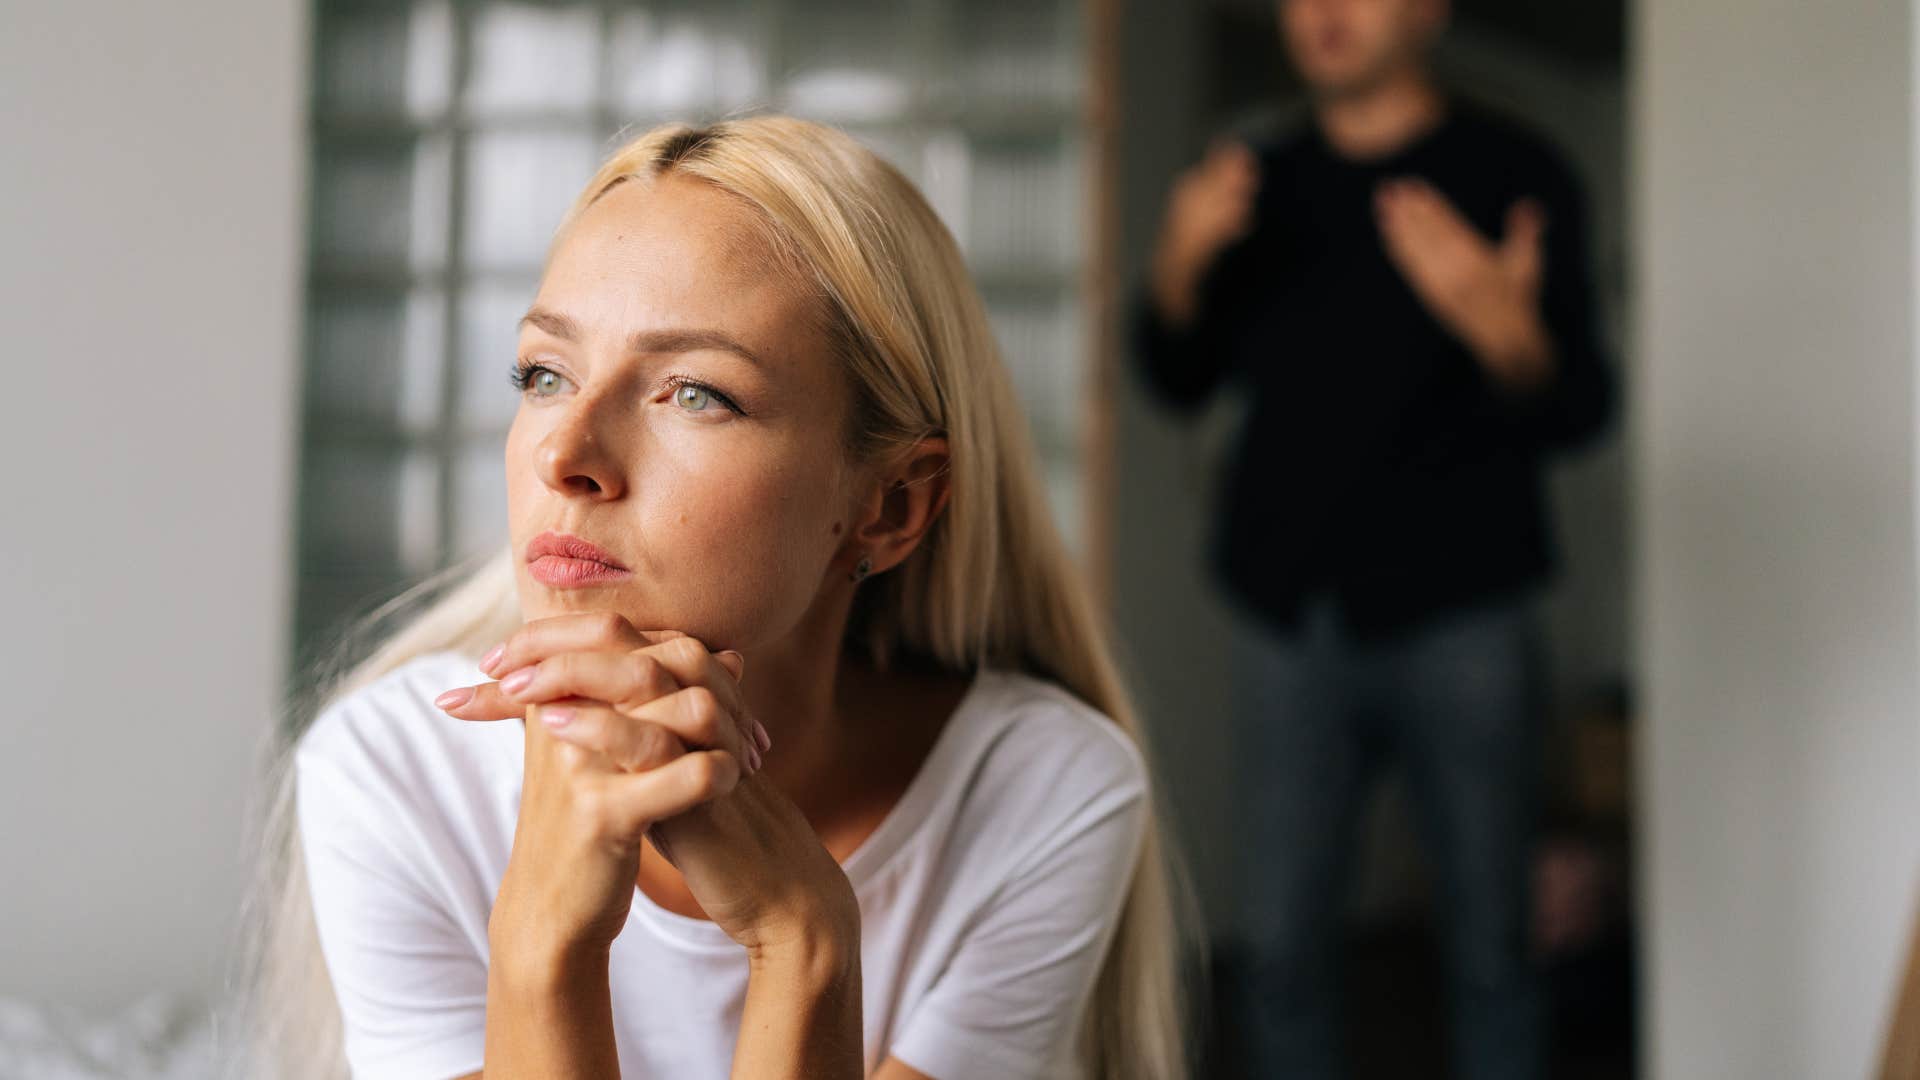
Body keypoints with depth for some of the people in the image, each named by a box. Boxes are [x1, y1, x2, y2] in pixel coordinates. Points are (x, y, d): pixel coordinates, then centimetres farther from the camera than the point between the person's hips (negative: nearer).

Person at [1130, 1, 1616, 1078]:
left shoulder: (1512, 170, -1)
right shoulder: (1259, 182, 11)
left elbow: (1578, 414, -7)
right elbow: (1180, 382, 12)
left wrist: (1506, 330, -28)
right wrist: (1178, 268, -7)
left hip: (1459, 617, -3)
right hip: (1294, 618, 3)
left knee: (1489, 940, 2)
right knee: (1281, 940, 2)